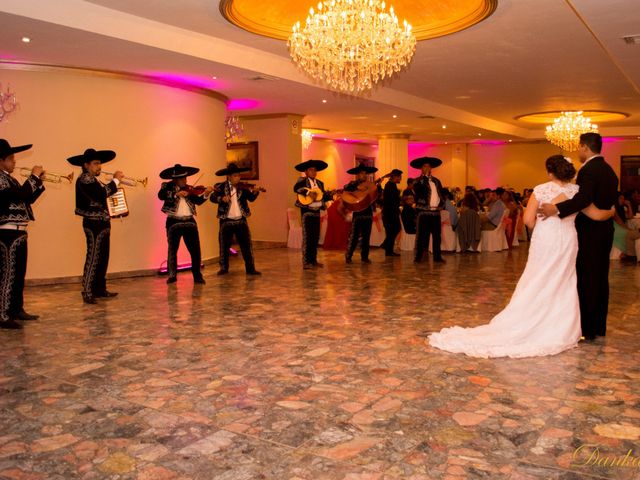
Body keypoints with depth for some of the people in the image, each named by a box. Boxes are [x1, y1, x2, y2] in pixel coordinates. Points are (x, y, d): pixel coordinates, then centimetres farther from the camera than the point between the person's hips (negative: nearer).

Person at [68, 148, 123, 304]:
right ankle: (87, 293, -6)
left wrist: (115, 182, 8)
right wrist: (115, 180, -16)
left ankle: (100, 289, 21)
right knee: (93, 258, -9)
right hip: (94, 223, -10)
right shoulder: (84, 179, -13)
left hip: (101, 223, 10)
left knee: (102, 258, 13)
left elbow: (102, 195, 18)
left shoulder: (93, 179, 18)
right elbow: (102, 194, -25)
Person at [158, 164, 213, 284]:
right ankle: (172, 275, 13)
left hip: (190, 221, 2)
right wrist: (176, 194, -27)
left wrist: (205, 194, -21)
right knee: (172, 249, 5)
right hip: (174, 222, -2)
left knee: (195, 250, 2)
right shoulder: (167, 186, 2)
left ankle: (197, 275, 12)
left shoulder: (189, 190, 9)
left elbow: (198, 201, -3)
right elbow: (161, 195, -18)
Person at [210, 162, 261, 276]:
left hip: (241, 220, 1)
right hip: (226, 221, -1)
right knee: (224, 245, 8)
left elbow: (251, 198, -7)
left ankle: (250, 268, 8)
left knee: (247, 245, 1)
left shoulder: (243, 188, 3)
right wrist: (222, 198, -34)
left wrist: (255, 192, -27)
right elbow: (212, 197, -15)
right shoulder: (221, 187, -3)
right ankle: (224, 268, 23)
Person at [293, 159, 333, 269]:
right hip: (307, 212, -7)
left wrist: (331, 195, -1)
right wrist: (308, 193, -29)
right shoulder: (302, 180, -3)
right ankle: (306, 262, -8)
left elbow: (323, 197, 16)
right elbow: (296, 188, -22)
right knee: (307, 237, -9)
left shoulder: (320, 183, 17)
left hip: (317, 212, 7)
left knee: (315, 237, 9)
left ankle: (313, 260, 16)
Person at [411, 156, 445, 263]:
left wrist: (441, 205, 5)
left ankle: (437, 256, 14)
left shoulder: (436, 181, 17)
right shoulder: (418, 181, 2)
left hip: (436, 211, 5)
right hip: (424, 211, -5)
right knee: (421, 235, -4)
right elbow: (418, 189, -19)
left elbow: (442, 194, 20)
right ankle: (418, 257, 1)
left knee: (437, 235, 7)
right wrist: (424, 176, -15)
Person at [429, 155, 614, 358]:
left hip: (544, 240, -2)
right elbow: (598, 215, 5)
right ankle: (558, 332, 18)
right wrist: (612, 211, 26)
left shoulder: (541, 189, -7)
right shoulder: (577, 191, -1)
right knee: (563, 286, 12)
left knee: (537, 285, 8)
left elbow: (528, 219, -10)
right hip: (567, 242, 2)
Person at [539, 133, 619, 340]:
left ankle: (587, 329, 1)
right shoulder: (609, 170, 13)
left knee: (586, 279, -4)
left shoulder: (588, 170, -16)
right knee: (601, 279, 13)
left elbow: (584, 198, -32)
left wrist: (557, 208, -40)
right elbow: (611, 201, 18)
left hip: (589, 232, -9)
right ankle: (599, 327, 21)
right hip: (605, 230, 9)